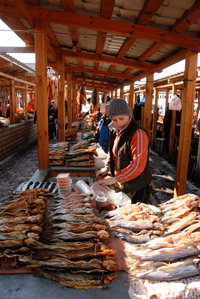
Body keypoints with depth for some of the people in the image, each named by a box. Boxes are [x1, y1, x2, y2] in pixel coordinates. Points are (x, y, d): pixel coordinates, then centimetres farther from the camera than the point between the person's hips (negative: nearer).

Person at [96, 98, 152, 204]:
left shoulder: (138, 133, -22)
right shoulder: (115, 131, 4)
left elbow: (138, 165, -28)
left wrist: (115, 179, -26)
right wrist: (107, 167, 6)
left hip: (137, 187, -7)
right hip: (121, 184, 7)